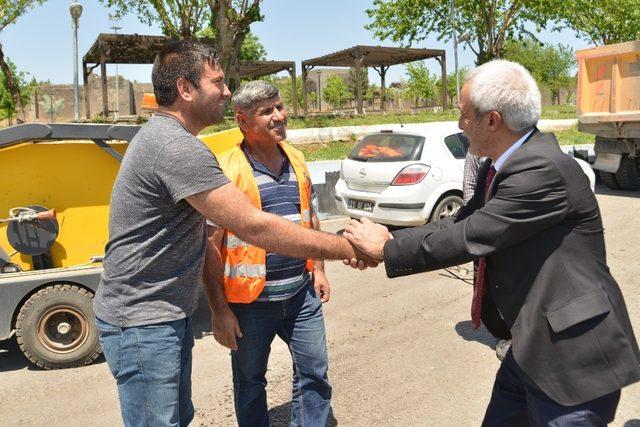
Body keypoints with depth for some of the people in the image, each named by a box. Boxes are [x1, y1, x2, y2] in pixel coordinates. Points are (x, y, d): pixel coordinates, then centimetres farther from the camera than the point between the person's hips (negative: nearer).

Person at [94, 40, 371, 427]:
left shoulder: (162, 136, 11)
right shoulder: (177, 147, -24)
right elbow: (253, 226, -28)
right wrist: (344, 247, -20)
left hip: (168, 315, 10)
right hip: (142, 324, -10)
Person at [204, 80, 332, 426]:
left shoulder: (296, 160, 6)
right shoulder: (227, 170, -14)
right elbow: (210, 246, -13)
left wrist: (318, 269, 13)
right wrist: (219, 310, -14)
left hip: (301, 294, 5)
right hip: (251, 301, -5)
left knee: (314, 373, 13)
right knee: (249, 384, 15)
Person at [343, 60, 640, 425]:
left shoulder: (545, 170, -25)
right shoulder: (501, 168, 3)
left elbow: (468, 238, -25)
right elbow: (460, 225, 7)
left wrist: (387, 248, -12)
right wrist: (386, 243, -2)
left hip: (573, 356, -8)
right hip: (532, 349, 9)